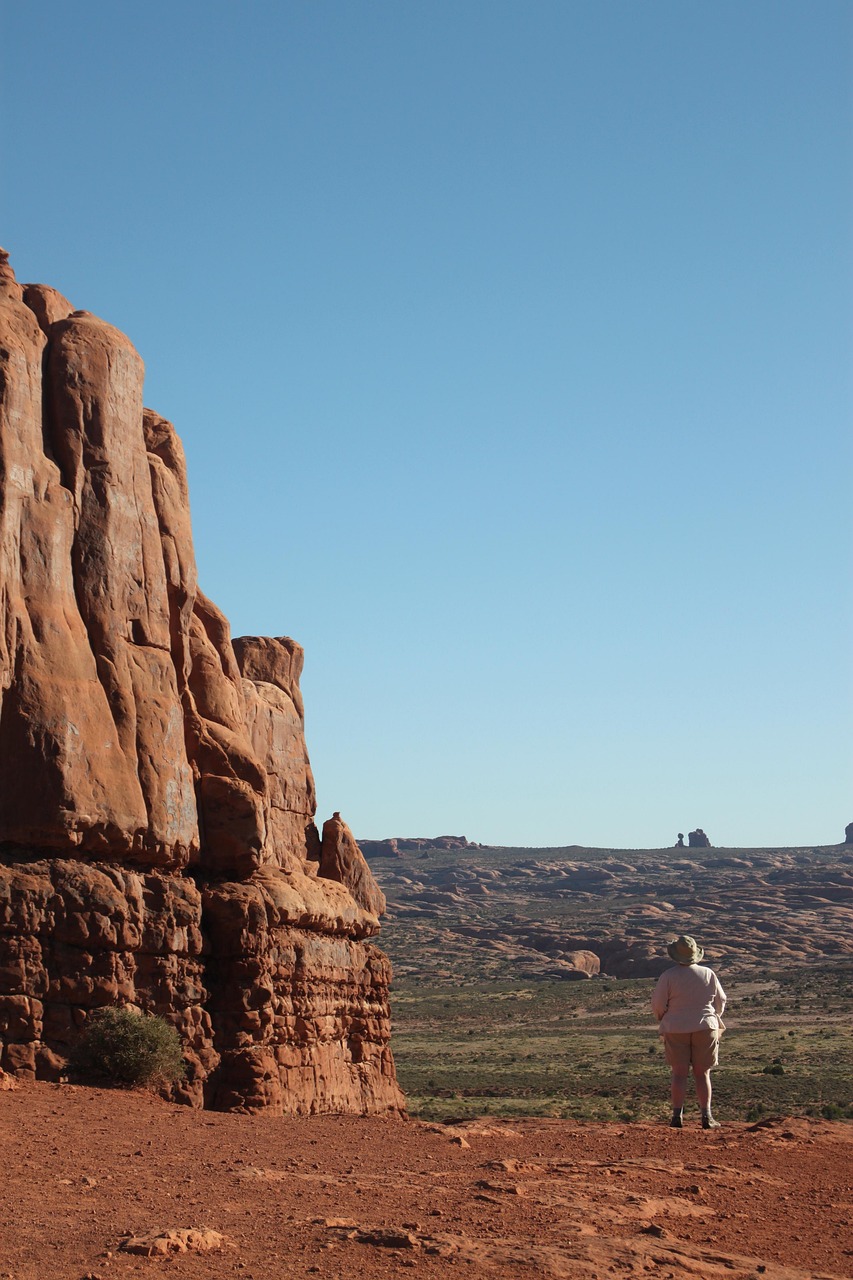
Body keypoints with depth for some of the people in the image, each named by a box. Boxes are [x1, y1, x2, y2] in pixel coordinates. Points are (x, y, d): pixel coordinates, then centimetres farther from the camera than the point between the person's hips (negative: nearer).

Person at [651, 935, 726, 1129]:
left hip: (676, 1030, -1)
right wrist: (713, 1019, 28)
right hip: (705, 1028, 1)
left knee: (679, 1074, 4)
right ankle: (706, 1116, -1)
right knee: (702, 1073, 6)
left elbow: (658, 1004, -5)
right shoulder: (708, 974, -1)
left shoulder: (668, 976, -9)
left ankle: (677, 1115, 0)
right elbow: (720, 1001, 9)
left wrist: (662, 1020, 16)